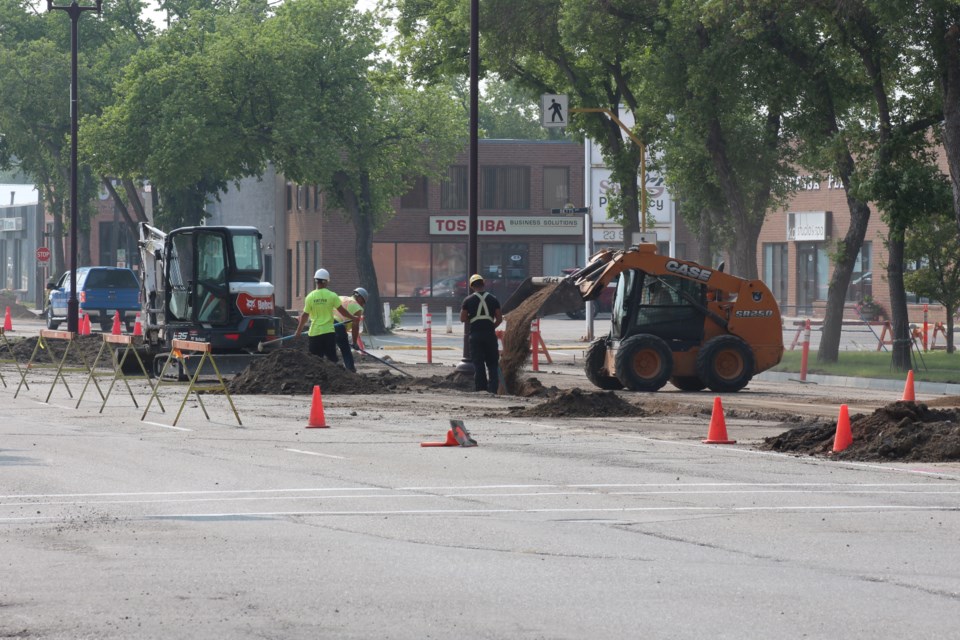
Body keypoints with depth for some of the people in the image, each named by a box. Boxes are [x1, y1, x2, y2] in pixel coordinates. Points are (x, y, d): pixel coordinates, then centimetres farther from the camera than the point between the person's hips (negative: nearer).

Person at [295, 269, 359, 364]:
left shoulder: (310, 297, -3)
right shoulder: (332, 295, -6)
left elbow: (304, 315, 0)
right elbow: (342, 311, -2)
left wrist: (298, 331, 11)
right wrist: (353, 318, 15)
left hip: (314, 332, 1)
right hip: (328, 331, -1)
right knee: (331, 359, 5)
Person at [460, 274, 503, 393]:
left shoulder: (468, 300, -1)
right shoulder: (493, 299, 4)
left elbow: (462, 319, -1)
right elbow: (499, 319, 3)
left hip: (475, 335, -1)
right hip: (490, 334, 1)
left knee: (478, 365, 3)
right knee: (492, 363, 7)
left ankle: (481, 389, 0)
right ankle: (493, 389, -3)